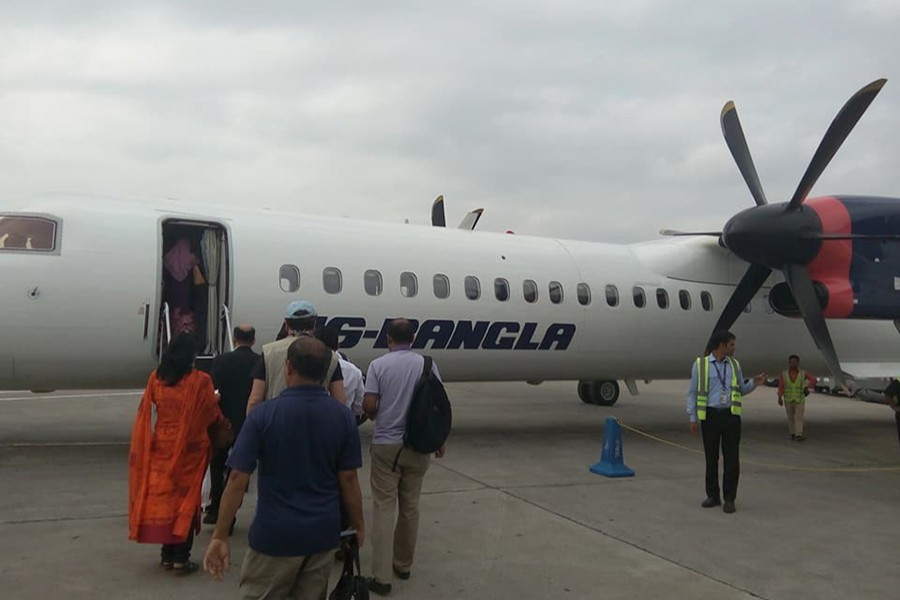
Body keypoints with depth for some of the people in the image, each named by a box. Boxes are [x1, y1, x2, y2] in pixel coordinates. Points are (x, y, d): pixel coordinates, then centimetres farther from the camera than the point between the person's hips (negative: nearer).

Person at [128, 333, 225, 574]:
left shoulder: (156, 379, -3)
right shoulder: (200, 381, -14)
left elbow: (146, 413, 7)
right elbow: (212, 414, -3)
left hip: (161, 448, 4)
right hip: (189, 450, -3)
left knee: (163, 496, 13)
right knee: (187, 499, 6)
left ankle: (167, 554, 21)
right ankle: (181, 558, 9)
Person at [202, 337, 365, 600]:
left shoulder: (263, 414, -12)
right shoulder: (343, 416, -5)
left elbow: (238, 480, -12)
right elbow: (348, 479, -1)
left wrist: (220, 537, -4)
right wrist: (358, 525, 12)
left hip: (274, 534, -3)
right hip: (323, 533, 3)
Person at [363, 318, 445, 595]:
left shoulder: (378, 365, -7)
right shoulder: (426, 364, -1)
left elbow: (369, 406, -11)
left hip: (386, 445, -2)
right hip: (418, 445, 3)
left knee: (384, 508, 2)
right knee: (410, 507, 16)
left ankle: (382, 575, -1)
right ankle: (403, 564, 29)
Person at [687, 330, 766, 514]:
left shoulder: (734, 364, 11)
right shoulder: (700, 364, 0)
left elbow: (742, 390, 17)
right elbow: (693, 393, 1)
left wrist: (754, 383, -3)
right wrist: (692, 418, -4)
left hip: (731, 416, 2)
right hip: (710, 416, -2)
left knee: (732, 459, -1)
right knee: (711, 457, 8)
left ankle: (729, 499, 10)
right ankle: (713, 495, 22)